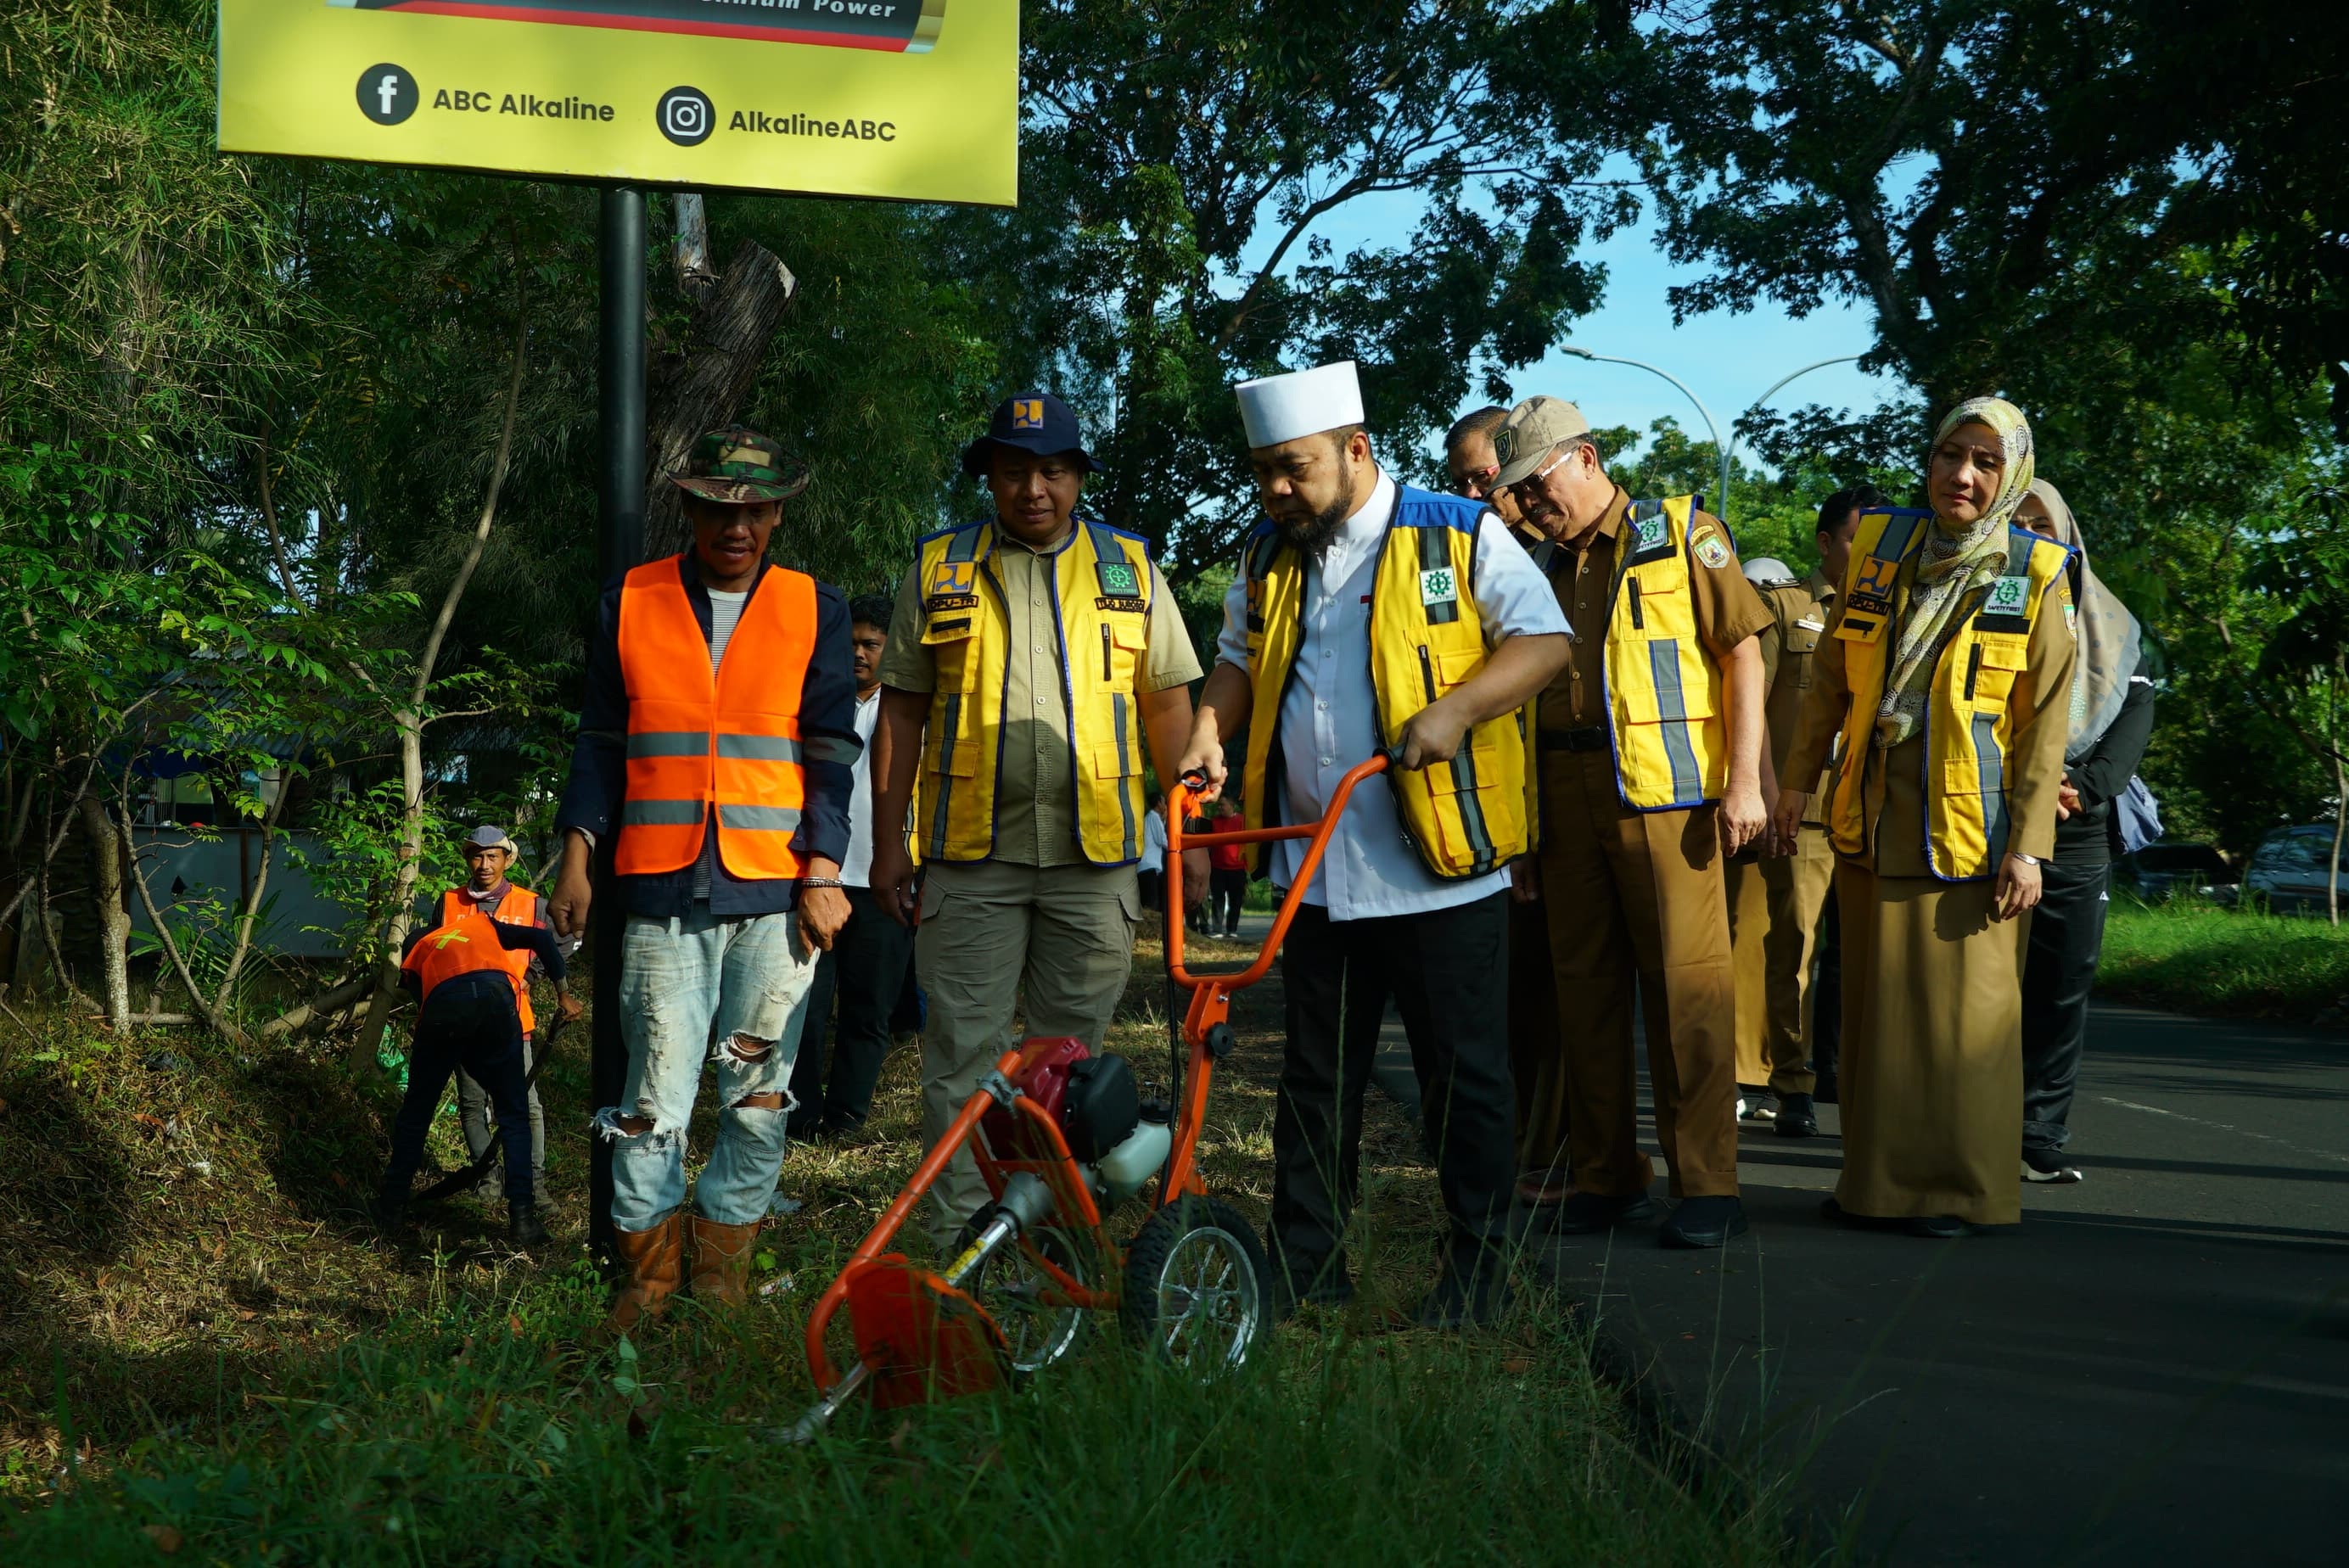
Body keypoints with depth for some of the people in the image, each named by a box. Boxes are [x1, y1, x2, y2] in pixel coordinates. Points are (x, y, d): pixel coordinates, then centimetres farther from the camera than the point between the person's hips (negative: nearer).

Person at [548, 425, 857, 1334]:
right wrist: (576, 860, 5)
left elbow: (830, 751, 7)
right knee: (654, 1097, -3)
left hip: (776, 892, 0)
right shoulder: (631, 605, 9)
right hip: (663, 892, 0)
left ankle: (722, 1271, 14)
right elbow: (600, 742, 13)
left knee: (758, 1093, 2)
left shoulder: (815, 611, 9)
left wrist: (823, 873, -1)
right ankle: (649, 1275, 9)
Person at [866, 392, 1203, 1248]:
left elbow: (1168, 702, 12)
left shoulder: (1128, 567, 9)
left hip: (1095, 854, 1)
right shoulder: (939, 568, 8)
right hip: (970, 853, -1)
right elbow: (902, 707, 9)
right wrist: (888, 838, 4)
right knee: (963, 1050, 0)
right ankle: (956, 1238, 5)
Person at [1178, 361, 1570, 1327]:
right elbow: (1239, 659, 24)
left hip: (1443, 866, -5)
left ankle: (1478, 1271, 11)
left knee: (1463, 1075, 2)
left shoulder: (1458, 536, -4)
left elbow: (1544, 640, -7)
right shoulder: (1267, 557, 13)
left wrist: (1454, 711, -21)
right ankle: (1303, 1266, 19)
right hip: (1318, 871, 5)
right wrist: (1211, 731, 4)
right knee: (1316, 1076, 11)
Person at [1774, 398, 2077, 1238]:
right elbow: (1831, 675, 15)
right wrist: (1799, 778, 14)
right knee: (1876, 1001, 9)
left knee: (1965, 1004, -1)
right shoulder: (1879, 547, 6)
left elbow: (2046, 721, -6)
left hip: (1969, 828, -4)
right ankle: (1878, 1177, 19)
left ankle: (1963, 1186, 9)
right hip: (1873, 819, 4)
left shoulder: (2035, 575, -4)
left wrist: (2028, 844, -11)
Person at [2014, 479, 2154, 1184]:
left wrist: (2085, 790, -13)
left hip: (2080, 837, 3)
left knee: (2063, 989, 0)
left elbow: (2137, 715, 4)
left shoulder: (2111, 626, 17)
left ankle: (2040, 1138, 3)